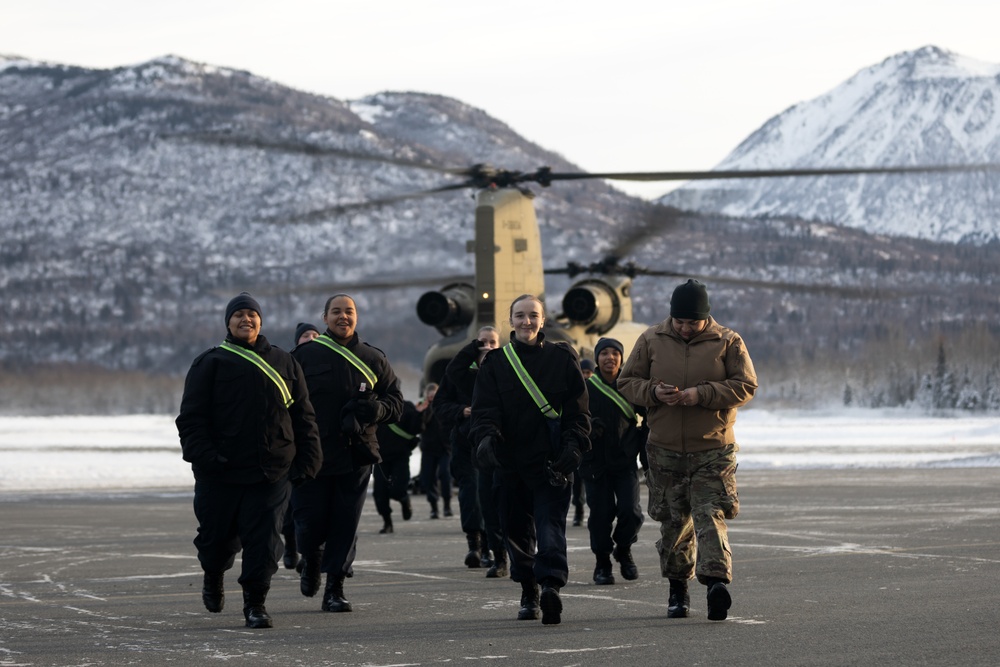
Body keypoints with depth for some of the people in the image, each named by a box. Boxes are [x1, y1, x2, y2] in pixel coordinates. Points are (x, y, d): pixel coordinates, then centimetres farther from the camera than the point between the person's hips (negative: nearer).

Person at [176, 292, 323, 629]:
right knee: (218, 537, 8)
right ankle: (213, 576, 39)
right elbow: (191, 418, -1)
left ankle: (255, 602, 4)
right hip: (220, 473, -1)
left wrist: (307, 460, 5)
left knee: (264, 538, -6)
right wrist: (204, 456, -15)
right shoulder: (210, 364, 5)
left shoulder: (284, 363, 14)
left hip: (271, 472, 1)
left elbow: (303, 416, 15)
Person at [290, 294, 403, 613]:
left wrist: (378, 409, -9)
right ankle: (311, 560, 32)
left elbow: (396, 401, 14)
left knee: (346, 524, 0)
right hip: (312, 454, -2)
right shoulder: (305, 355, 1)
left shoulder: (373, 359, 10)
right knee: (310, 523, -1)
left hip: (356, 455, 2)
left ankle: (335, 589, 9)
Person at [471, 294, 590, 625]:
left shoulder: (562, 358, 6)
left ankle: (551, 586, -30)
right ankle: (528, 593, 24)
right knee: (517, 530, 10)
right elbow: (485, 408, 1)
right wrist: (487, 437, -19)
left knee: (551, 526, -16)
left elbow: (578, 409, 5)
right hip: (511, 461, 3)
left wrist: (573, 444, -11)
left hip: (552, 461, -3)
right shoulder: (495, 363, 9)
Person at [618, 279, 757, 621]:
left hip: (713, 450, -3)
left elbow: (745, 386, -5)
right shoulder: (651, 340, 5)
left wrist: (702, 395, -17)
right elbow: (626, 382, 8)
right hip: (664, 449, 3)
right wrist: (653, 392, -13)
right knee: (673, 520, 9)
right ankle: (678, 588, 21)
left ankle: (718, 581, -25)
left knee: (710, 516, -14)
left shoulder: (728, 342, 0)